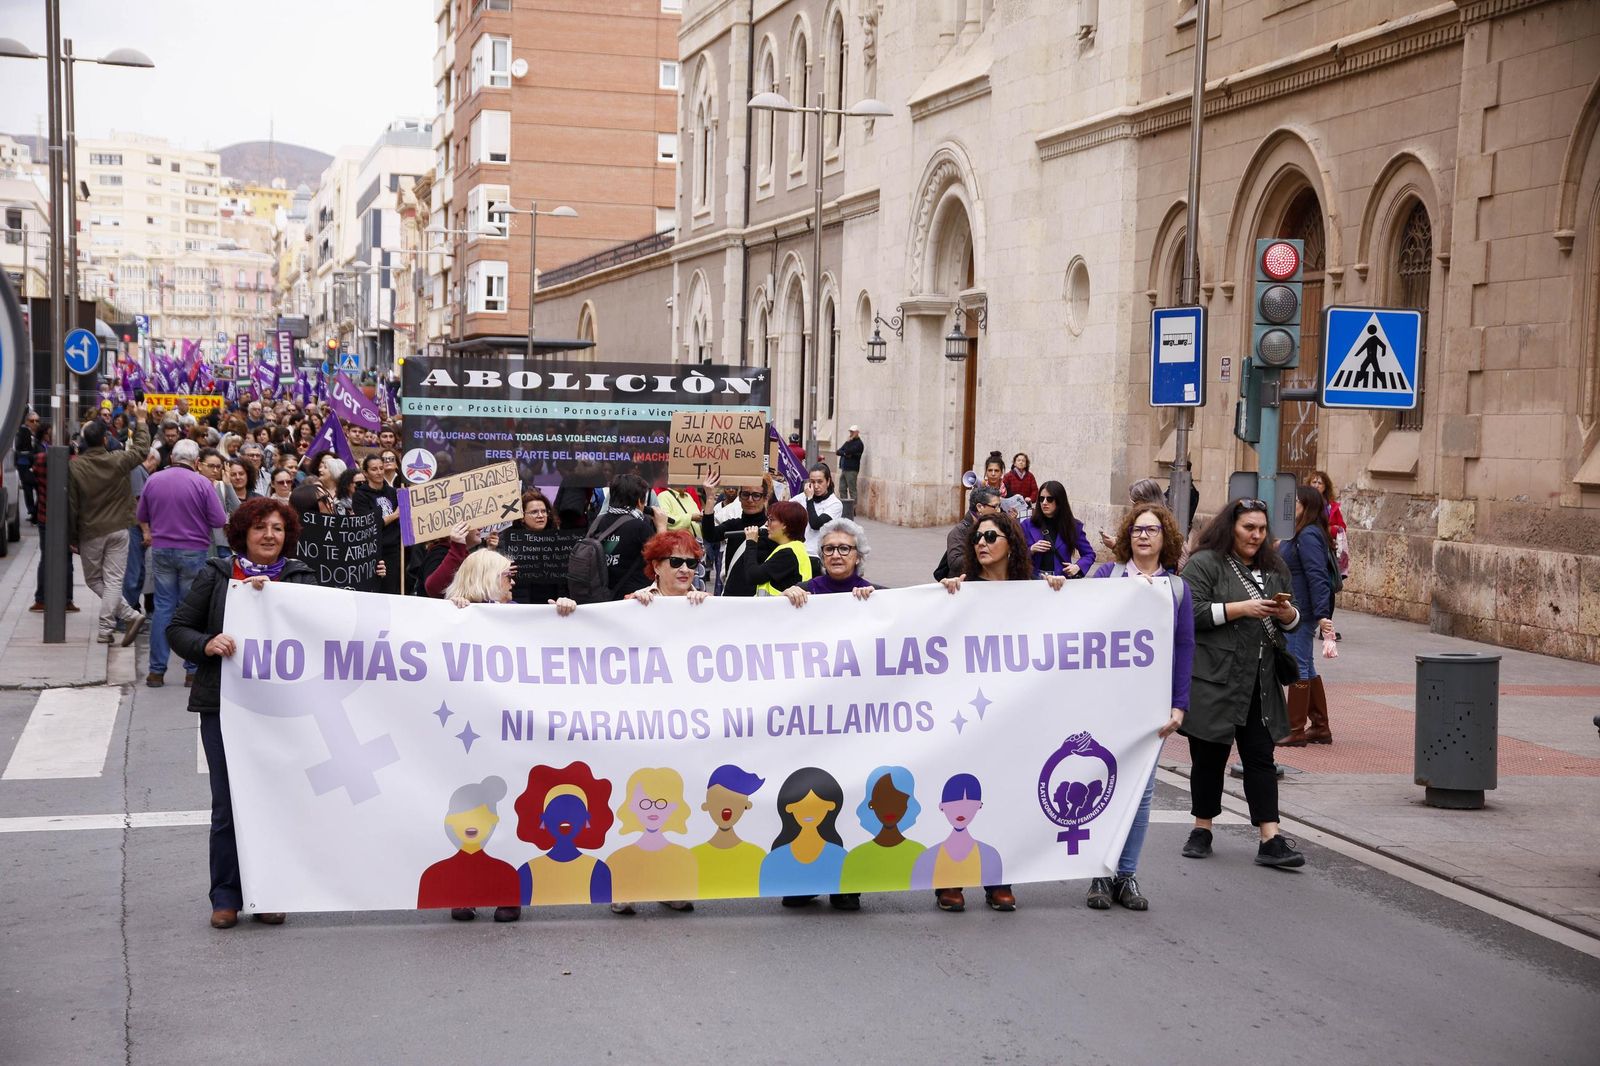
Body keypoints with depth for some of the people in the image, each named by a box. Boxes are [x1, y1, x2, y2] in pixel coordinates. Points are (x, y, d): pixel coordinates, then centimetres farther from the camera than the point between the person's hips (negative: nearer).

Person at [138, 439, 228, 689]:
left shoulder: (153, 480, 2)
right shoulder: (202, 483, -11)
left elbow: (142, 516, 15)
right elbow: (220, 521, -10)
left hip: (161, 549, 3)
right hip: (194, 552, -3)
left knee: (163, 607, 7)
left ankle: (157, 670, 6)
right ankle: (193, 670, 5)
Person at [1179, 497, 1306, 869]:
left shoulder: (1273, 570, 17)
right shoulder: (1204, 564, -3)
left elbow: (1292, 623, 21)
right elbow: (1191, 613, -14)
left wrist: (1286, 613, -3)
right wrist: (1241, 608, -18)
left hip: (1259, 683, 5)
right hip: (1214, 681, -5)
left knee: (1261, 757, 0)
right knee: (1210, 755, 4)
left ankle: (1270, 840, -4)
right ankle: (1202, 830, 20)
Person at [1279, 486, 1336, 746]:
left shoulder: (1308, 536, -17)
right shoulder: (1302, 535, 14)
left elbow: (1317, 577, -23)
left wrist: (1322, 615, -27)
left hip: (1302, 612, -11)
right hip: (1296, 611, 11)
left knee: (1299, 667, -5)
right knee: (1306, 667, 15)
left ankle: (1295, 731, 0)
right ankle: (1320, 727, 23)